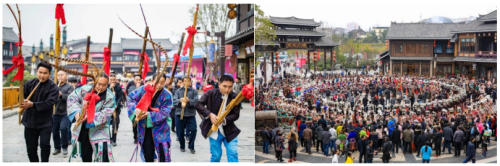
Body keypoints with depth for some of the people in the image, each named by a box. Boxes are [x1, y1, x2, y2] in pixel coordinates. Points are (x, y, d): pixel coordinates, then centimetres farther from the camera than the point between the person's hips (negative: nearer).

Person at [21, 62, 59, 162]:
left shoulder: (53, 87, -10)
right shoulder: (29, 83, 2)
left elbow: (49, 103, -22)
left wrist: (32, 104, -34)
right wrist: (24, 103, -27)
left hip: (45, 122, -3)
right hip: (30, 121, 4)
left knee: (45, 144, -17)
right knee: (31, 148, 10)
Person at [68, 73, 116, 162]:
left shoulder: (110, 97, -15)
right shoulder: (85, 89, -7)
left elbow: (105, 115, -20)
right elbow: (72, 98, -2)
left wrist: (88, 117, -29)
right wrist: (76, 112, -18)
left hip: (99, 129, -4)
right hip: (84, 128, 4)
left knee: (103, 153, -17)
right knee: (85, 155, 16)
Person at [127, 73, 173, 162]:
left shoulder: (167, 95, -10)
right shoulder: (144, 89, -6)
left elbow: (164, 112, -14)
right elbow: (130, 98, 0)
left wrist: (149, 115, -25)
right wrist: (135, 108, -18)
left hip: (160, 129, -2)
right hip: (144, 129, 2)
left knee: (163, 155, -4)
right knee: (148, 156, 10)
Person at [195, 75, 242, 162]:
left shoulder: (235, 97, -8)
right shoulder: (211, 93, -8)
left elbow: (236, 114, -5)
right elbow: (198, 105, -10)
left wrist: (224, 119, -25)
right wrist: (210, 114, -23)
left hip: (229, 131, 1)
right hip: (213, 131, 0)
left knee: (233, 154, -4)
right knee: (216, 155, 9)